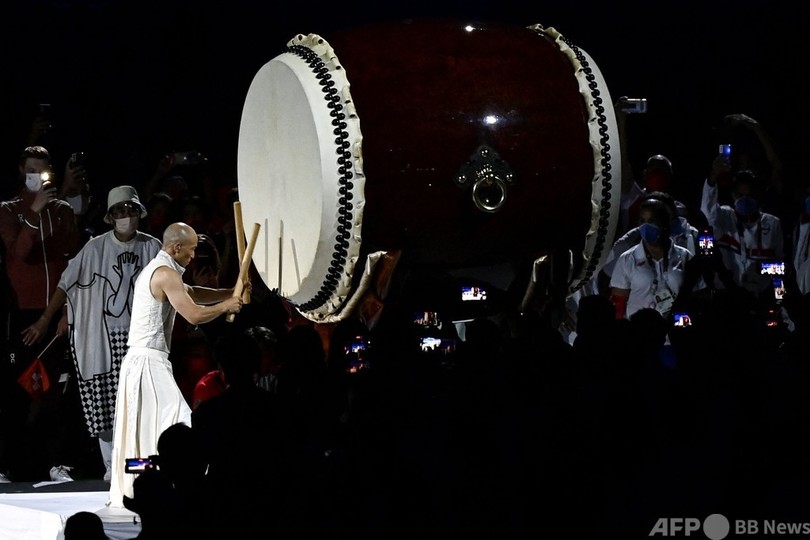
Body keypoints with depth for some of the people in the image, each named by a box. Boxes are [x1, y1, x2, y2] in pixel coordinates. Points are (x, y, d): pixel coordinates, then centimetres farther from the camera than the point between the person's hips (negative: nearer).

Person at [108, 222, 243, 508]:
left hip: (139, 361, 10)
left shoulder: (154, 270, 18)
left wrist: (228, 293, 14)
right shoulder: (166, 274, -15)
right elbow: (194, 314, -21)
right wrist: (225, 306, -5)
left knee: (138, 429, 13)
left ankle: (126, 492, 17)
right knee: (176, 422, -12)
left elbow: (191, 293, 26)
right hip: (149, 362, -10)